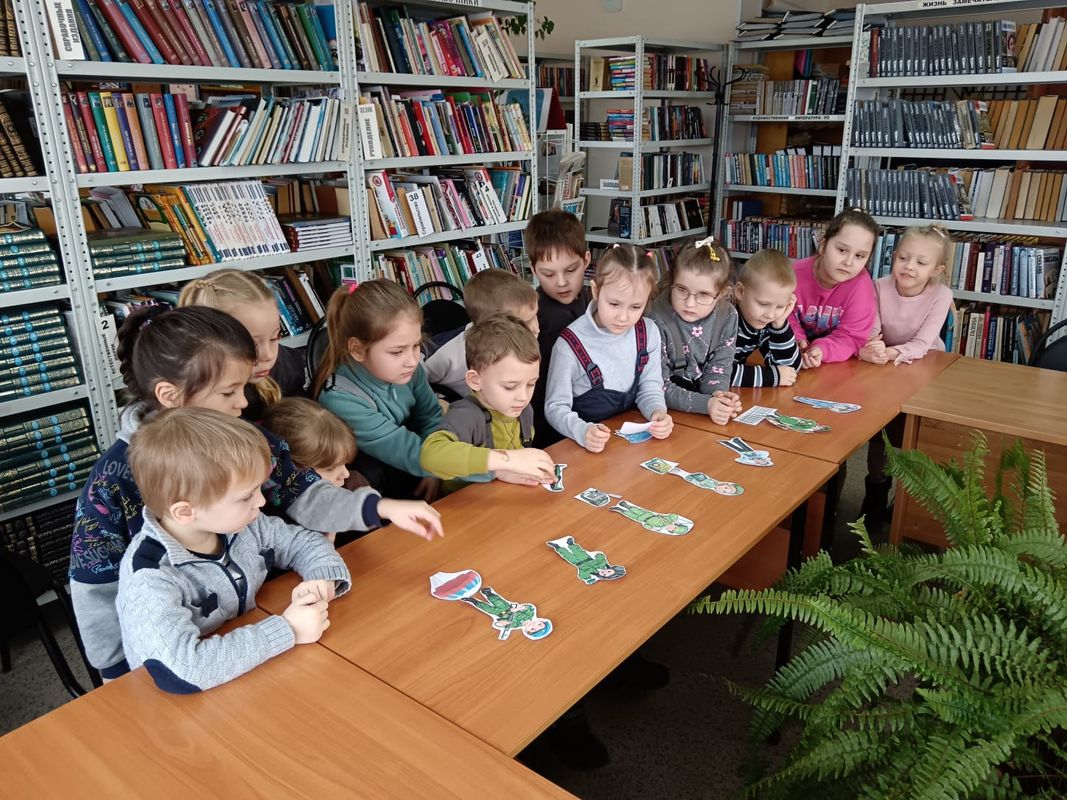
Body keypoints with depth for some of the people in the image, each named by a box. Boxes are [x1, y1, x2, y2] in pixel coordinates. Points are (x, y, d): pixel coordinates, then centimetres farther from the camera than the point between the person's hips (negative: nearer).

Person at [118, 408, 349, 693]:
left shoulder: (240, 525, -7)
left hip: (254, 679, 4)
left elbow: (304, 542, 8)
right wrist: (287, 630, -28)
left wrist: (323, 578, -12)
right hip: (189, 704, -4)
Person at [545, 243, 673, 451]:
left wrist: (657, 412, -14)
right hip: (584, 449, -4)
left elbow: (650, 389, 8)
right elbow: (555, 407, -10)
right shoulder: (570, 345, -15)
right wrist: (583, 431, -29)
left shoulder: (649, 333, 0)